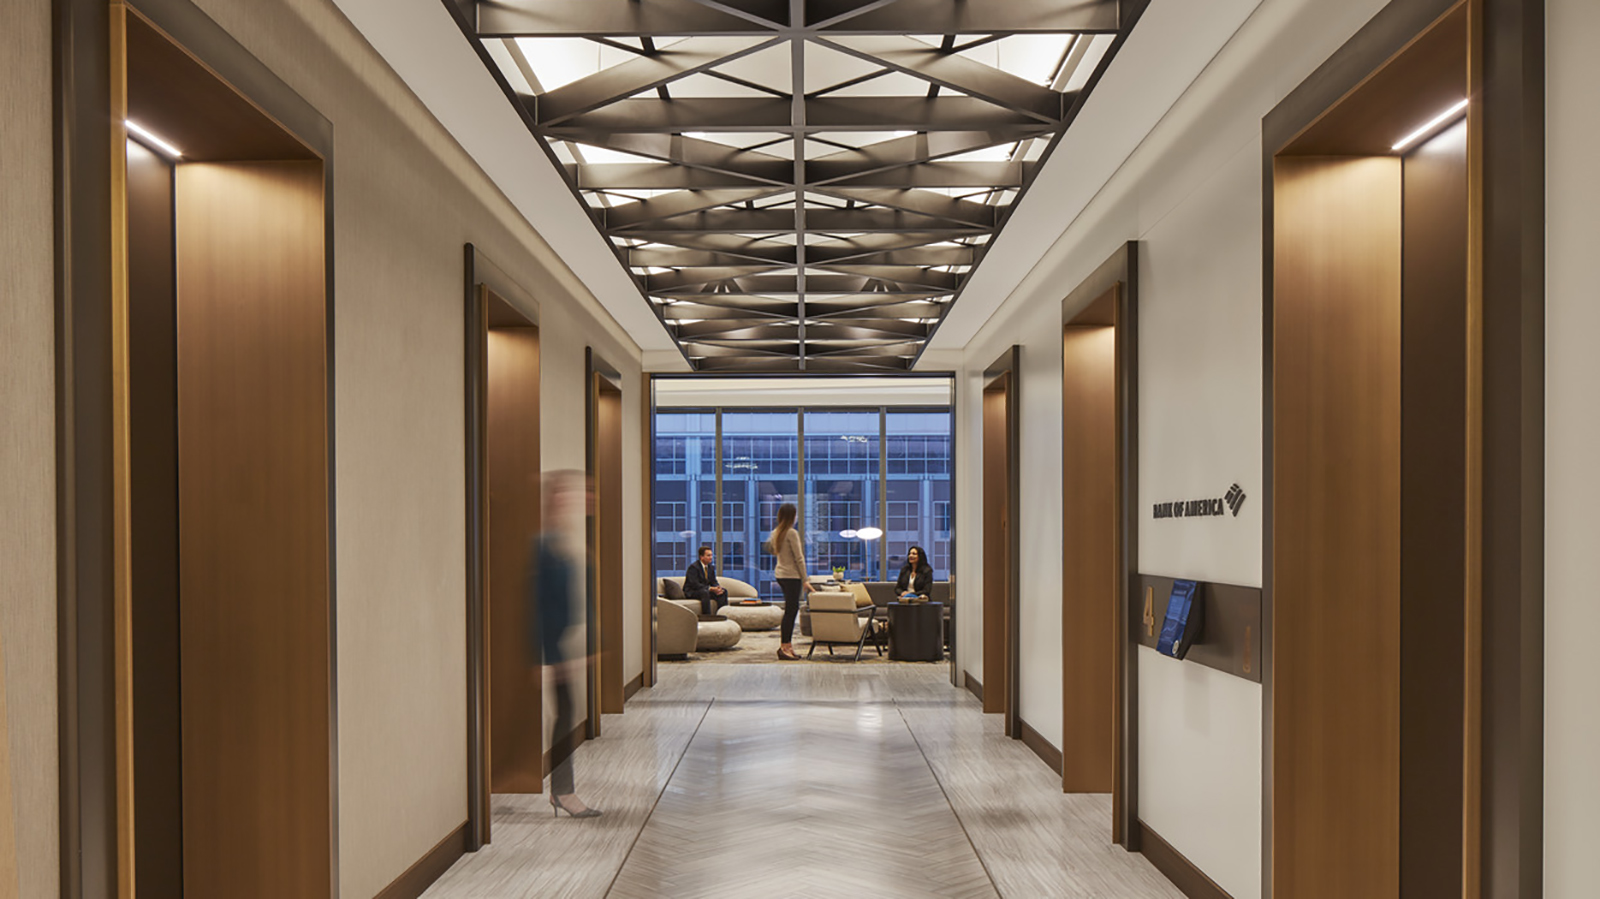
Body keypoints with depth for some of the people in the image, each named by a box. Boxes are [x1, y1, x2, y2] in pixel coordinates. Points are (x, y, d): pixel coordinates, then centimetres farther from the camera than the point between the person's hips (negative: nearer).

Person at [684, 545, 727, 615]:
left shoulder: (711, 567, 9)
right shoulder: (693, 567, -17)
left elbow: (713, 582, 9)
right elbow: (694, 584, -25)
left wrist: (718, 587, -17)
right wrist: (711, 589, -30)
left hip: (705, 590, 8)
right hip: (691, 592, -8)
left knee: (724, 592, -9)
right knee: (704, 592, -38)